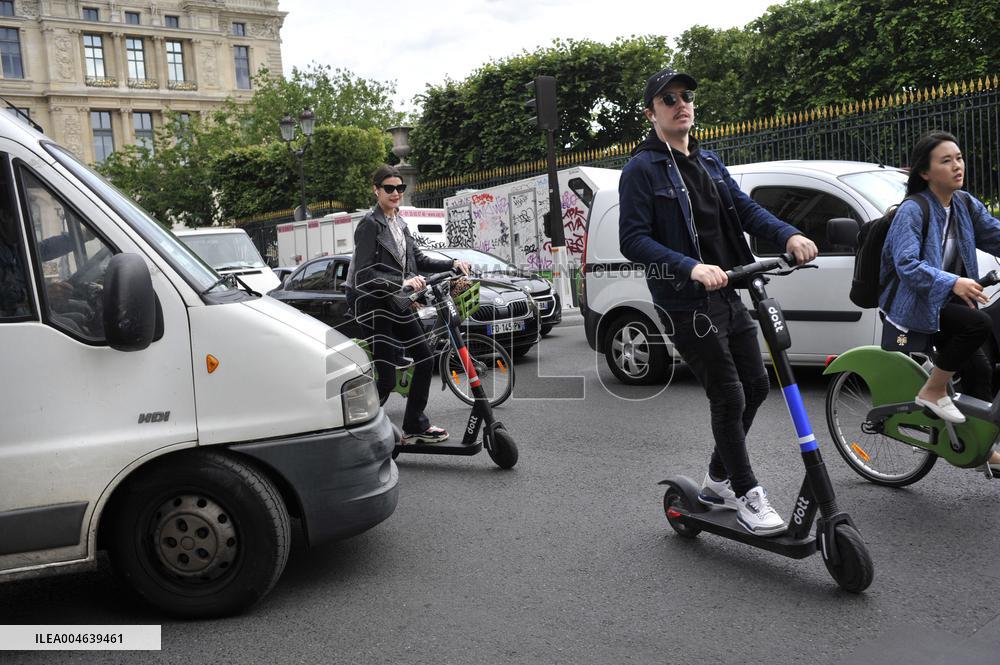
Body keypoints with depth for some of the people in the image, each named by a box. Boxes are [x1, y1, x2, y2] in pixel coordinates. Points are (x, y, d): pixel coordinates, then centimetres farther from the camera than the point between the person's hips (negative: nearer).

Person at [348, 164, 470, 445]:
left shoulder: (399, 223, 13)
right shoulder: (370, 224, -13)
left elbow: (419, 260, 15)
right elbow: (365, 274, -21)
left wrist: (452, 264, 1)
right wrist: (403, 282, -31)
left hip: (398, 303, 9)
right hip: (375, 303, -9)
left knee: (425, 359, 9)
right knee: (387, 378, -11)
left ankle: (415, 426, 21)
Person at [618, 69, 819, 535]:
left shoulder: (708, 163, 16)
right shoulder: (641, 169, -8)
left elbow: (746, 209, 7)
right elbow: (633, 240, -16)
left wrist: (788, 235, -12)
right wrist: (691, 267, -29)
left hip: (727, 294, 8)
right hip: (685, 303, -8)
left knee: (756, 385, 12)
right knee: (729, 397, -5)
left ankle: (718, 479, 29)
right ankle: (747, 495, 12)